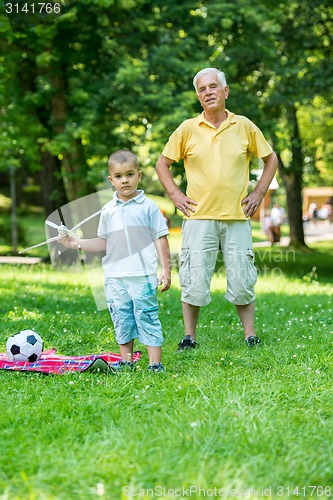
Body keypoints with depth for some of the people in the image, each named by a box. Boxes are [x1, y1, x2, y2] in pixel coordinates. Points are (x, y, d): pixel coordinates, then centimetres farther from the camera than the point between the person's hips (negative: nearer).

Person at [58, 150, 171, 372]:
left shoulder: (149, 207, 0)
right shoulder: (108, 211, 11)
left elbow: (161, 239, 1)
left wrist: (166, 269, -4)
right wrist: (76, 243, 10)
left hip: (143, 276, -4)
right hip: (115, 277, 4)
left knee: (147, 318, -5)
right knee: (122, 320, 9)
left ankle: (155, 364, -1)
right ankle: (126, 361, 19)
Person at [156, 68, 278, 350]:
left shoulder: (244, 126, 5)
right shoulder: (188, 129, 3)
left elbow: (271, 158, 17)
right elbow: (162, 163, 13)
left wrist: (259, 192, 8)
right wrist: (175, 194, 3)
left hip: (237, 218, 1)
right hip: (199, 218, -1)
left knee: (242, 279, 4)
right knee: (194, 279, -1)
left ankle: (250, 335, 15)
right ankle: (190, 336, 11)